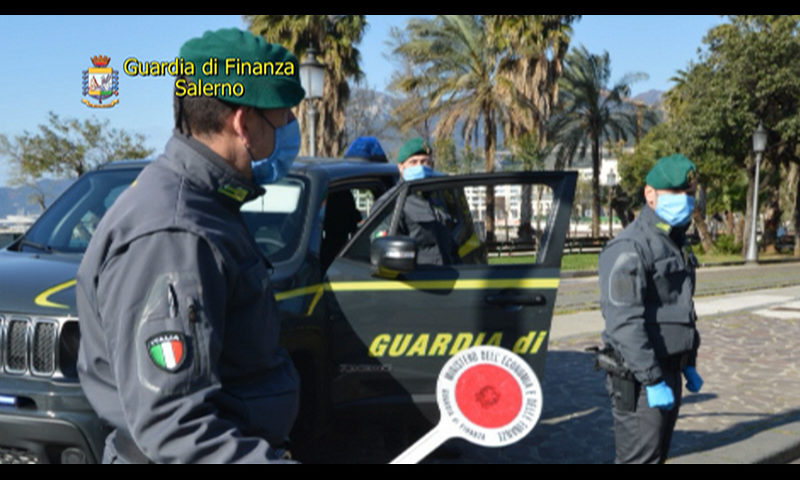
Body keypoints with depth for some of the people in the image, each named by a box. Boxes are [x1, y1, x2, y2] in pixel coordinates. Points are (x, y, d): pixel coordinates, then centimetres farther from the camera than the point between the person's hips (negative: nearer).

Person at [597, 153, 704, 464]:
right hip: (638, 379, -9)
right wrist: (652, 380, -25)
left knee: (658, 454, 17)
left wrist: (688, 364, 21)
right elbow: (624, 323, -24)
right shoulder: (630, 248, -17)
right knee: (640, 457, -5)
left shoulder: (677, 245, 14)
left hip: (668, 371, 9)